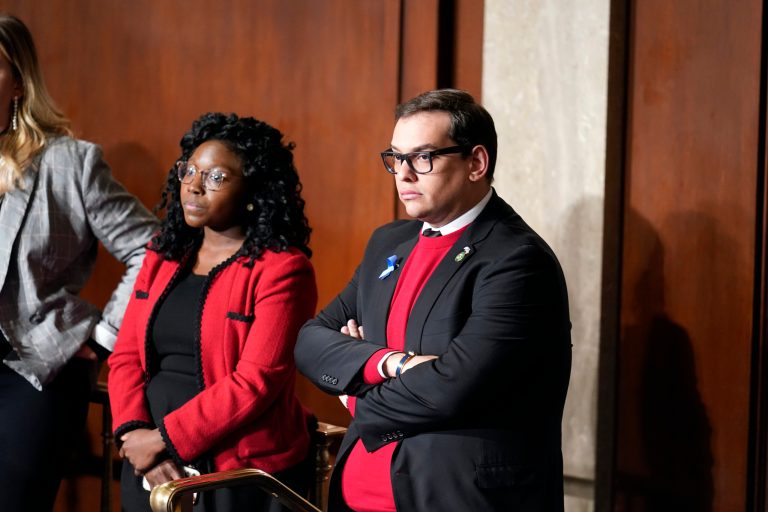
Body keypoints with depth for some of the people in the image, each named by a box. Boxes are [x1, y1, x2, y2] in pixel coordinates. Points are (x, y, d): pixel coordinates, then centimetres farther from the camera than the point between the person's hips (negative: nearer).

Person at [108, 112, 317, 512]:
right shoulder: (162, 257, 9)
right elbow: (126, 357, 5)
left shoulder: (282, 270, -11)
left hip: (239, 476, -5)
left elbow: (254, 383, -18)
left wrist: (165, 440, -16)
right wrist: (136, 434, -11)